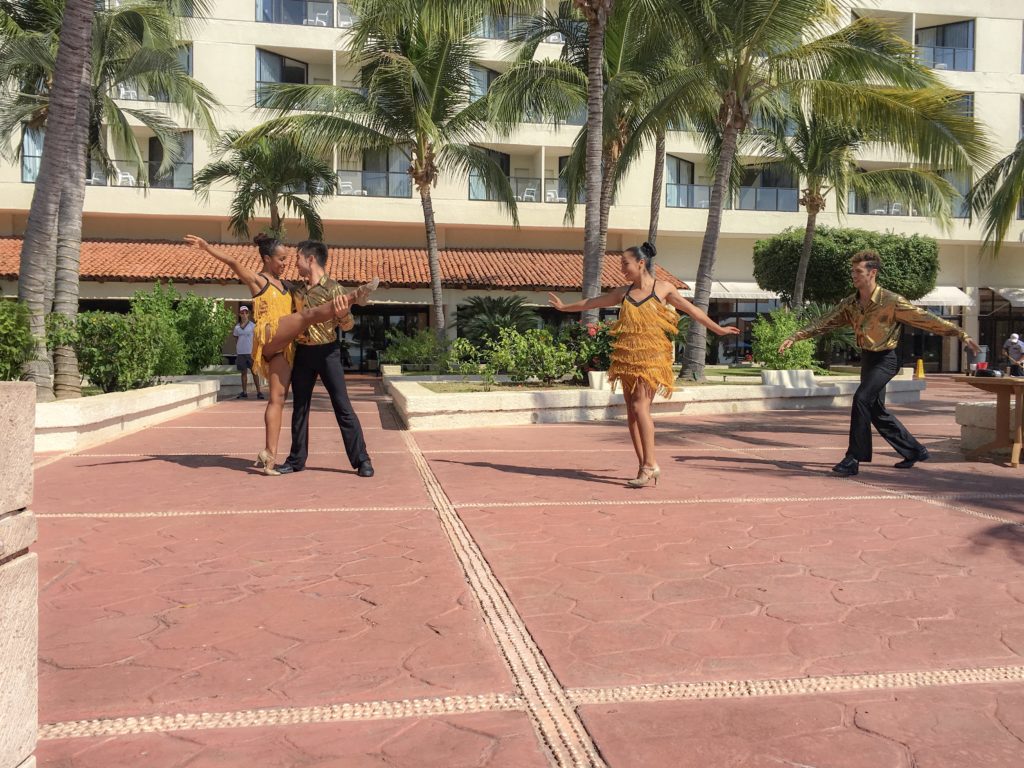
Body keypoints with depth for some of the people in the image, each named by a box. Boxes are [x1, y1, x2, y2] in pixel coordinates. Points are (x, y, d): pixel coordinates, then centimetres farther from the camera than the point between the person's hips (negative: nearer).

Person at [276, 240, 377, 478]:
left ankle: (361, 459, -2)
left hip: (327, 351, -5)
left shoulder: (333, 288, -7)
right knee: (299, 407, 11)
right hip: (302, 352, 5)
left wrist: (345, 314, -28)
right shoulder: (297, 290, 9)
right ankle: (297, 459, 22)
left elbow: (348, 325, -8)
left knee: (343, 406, -6)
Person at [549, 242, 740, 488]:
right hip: (627, 357, 5)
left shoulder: (663, 288, 2)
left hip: (651, 356, -5)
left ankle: (650, 465, -13)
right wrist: (564, 307, 31)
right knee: (631, 412, 3)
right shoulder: (623, 293, 12)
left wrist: (718, 329, 9)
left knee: (640, 406, -18)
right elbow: (592, 302, 23)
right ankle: (645, 469, 10)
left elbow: (692, 310, 8)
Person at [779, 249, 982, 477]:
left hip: (885, 359, -7)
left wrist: (962, 335, -19)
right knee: (876, 410, 13)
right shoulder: (850, 303, 0)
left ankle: (854, 458, -17)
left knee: (861, 398, -23)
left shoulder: (892, 301, -18)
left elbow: (927, 319, -17)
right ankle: (915, 451, 31)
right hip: (867, 358, 7)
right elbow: (825, 323, 5)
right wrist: (795, 337, -1)